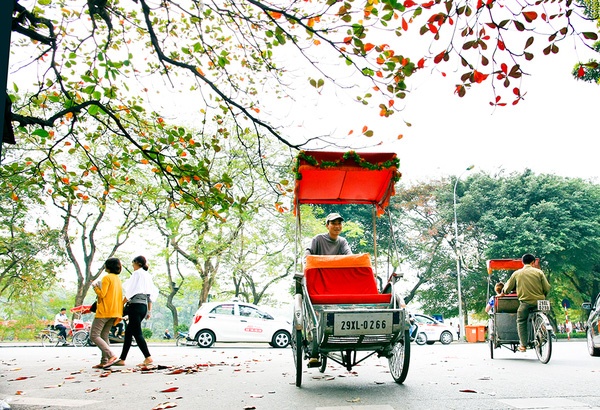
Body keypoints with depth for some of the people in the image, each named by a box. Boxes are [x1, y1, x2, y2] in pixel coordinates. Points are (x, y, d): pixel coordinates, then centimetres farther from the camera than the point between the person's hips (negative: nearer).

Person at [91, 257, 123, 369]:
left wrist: (95, 286, 0)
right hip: (114, 312, 9)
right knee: (104, 336, 12)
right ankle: (104, 362, 5)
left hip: (104, 311, -9)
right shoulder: (118, 279, 18)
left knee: (94, 335, -8)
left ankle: (111, 356, -21)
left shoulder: (107, 278, -9)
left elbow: (102, 294, -15)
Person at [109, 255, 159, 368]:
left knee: (137, 333, -9)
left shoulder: (137, 273, -5)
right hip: (144, 306, 9)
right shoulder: (148, 275, 19)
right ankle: (122, 359, 13)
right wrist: (149, 311, 18)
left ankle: (148, 357, -17)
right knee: (128, 332, 12)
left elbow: (130, 292, -10)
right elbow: (151, 295, 17)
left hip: (136, 305, -9)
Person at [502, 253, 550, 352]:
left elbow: (508, 288, 10)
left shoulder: (516, 273, 4)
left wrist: (503, 292, 32)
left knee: (521, 321, 8)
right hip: (539, 301, 1)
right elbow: (547, 288, 3)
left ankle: (523, 345, -1)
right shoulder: (538, 272, 4)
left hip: (525, 301, -1)